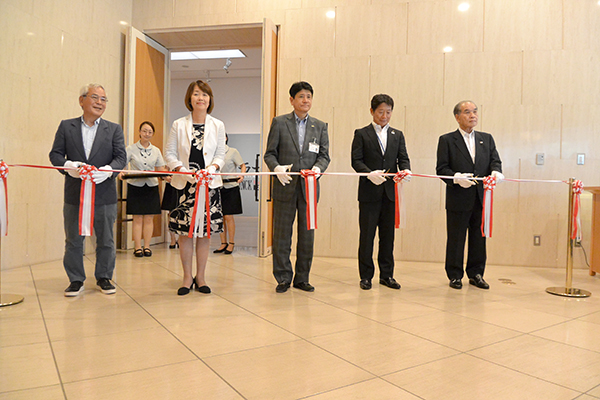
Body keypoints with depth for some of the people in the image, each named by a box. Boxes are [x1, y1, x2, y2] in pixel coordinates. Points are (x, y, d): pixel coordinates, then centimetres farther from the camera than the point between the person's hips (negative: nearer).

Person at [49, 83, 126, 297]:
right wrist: (68, 166, -17)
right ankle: (76, 280, 23)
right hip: (74, 194, 1)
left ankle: (104, 277, 24)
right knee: (73, 240, 8)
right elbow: (55, 154, 4)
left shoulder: (114, 129, 6)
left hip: (104, 194, 0)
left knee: (106, 240, 8)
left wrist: (107, 170, -21)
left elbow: (121, 157, -2)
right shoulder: (66, 126, 8)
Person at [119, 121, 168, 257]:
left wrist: (167, 177, -10)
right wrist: (121, 173, -23)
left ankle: (147, 247, 12)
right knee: (137, 218, -1)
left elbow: (161, 168, 10)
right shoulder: (131, 149, 2)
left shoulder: (156, 150, 10)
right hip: (135, 186, -2)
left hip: (151, 186, 2)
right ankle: (137, 247, 7)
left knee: (149, 218, 4)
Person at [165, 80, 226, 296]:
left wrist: (213, 167, -12)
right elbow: (169, 152, 5)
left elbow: (221, 154, 7)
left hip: (209, 183, 1)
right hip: (185, 183, -1)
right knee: (185, 230, 0)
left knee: (205, 231, 3)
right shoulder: (178, 125, 5)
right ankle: (187, 277, 14)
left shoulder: (218, 125, 7)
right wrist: (180, 168, -11)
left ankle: (200, 276, 16)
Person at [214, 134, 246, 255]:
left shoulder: (233, 151, -1)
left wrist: (242, 175, -20)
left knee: (228, 216, -5)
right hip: (217, 187, 4)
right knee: (220, 217, 5)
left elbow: (242, 165, -1)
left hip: (230, 187, -4)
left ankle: (231, 243, 7)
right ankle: (223, 243, 15)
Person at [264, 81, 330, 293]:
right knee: (282, 234, 4)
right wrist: (277, 167, -17)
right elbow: (270, 153, 3)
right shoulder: (279, 122, 6)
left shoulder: (320, 126, 12)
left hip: (309, 188, 2)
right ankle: (283, 278, 17)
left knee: (307, 234, 6)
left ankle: (302, 278, 20)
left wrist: (317, 168, -14)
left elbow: (324, 155, 8)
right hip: (285, 187, -2)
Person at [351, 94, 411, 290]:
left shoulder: (397, 135, 16)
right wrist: (369, 173, -22)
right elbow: (356, 160, -4)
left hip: (390, 193, 3)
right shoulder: (361, 134, 5)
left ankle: (386, 275, 19)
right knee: (367, 235, 2)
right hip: (369, 193, -3)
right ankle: (366, 276, 12)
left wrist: (405, 170, -14)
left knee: (388, 235, 8)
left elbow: (403, 158, 8)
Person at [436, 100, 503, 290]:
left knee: (479, 238, 10)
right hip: (458, 200, -4)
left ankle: (476, 274, 24)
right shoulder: (447, 140, 1)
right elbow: (441, 168, -4)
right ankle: (455, 276, 17)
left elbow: (495, 160, 8)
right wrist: (456, 177, -22)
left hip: (481, 199, 4)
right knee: (456, 239, 4)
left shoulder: (487, 138, 15)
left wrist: (496, 171, -15)